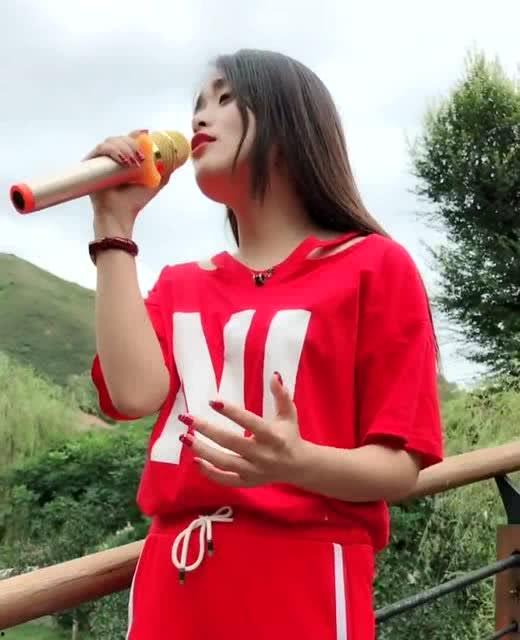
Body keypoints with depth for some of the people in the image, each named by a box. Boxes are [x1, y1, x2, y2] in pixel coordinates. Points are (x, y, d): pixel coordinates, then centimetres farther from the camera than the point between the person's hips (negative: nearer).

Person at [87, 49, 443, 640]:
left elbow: (399, 469, -6)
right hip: (171, 585, 5)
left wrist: (297, 463, -27)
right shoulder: (179, 287, 13)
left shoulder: (374, 265, -3)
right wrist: (114, 226, -1)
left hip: (302, 589, -4)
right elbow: (133, 393, -7)